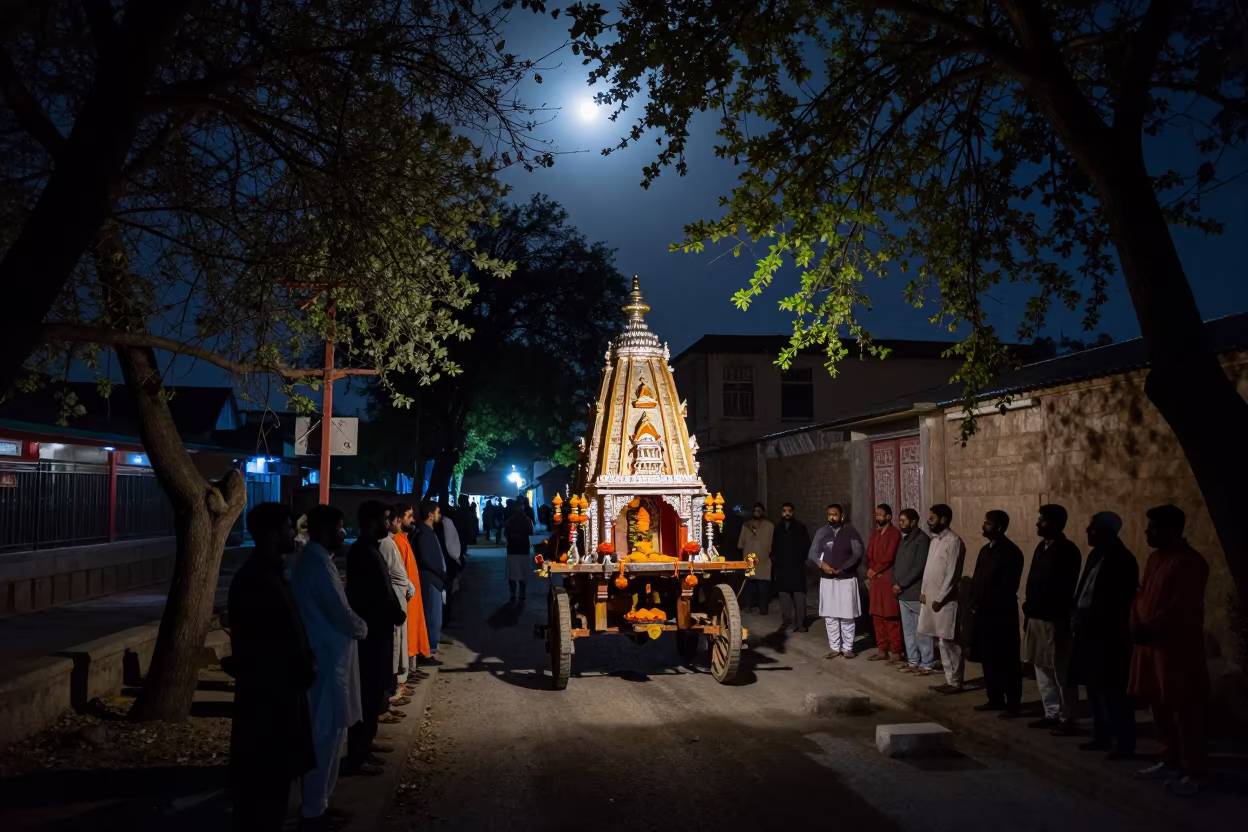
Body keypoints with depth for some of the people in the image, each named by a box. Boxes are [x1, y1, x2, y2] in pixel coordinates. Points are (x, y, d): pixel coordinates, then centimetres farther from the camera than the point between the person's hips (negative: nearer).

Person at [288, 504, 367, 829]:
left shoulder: (309, 559, 10)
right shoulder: (318, 564, -22)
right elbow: (342, 616, -21)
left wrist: (353, 623, 5)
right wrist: (362, 628, -2)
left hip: (322, 654, 10)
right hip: (328, 659, -10)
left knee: (324, 732, 19)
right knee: (327, 733, 0)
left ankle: (316, 798, 30)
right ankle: (314, 809, 10)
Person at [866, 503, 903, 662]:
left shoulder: (894, 534, -10)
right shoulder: (874, 533, 15)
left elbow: (889, 557, -16)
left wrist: (874, 570, -8)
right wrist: (870, 570, -3)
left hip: (888, 580, -8)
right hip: (874, 580, 8)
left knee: (891, 617, -5)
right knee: (877, 616, 10)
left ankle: (896, 652, -1)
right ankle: (882, 650, 17)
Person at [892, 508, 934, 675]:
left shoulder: (922, 539, -12)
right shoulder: (904, 539, 15)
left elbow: (919, 567, -18)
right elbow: (897, 564, 17)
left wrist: (901, 585, -15)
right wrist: (895, 583, 2)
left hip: (916, 593, -8)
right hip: (903, 593, 8)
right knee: (908, 629, 13)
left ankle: (926, 665, 3)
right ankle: (913, 661, 21)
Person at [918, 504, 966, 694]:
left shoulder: (953, 541, -15)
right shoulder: (935, 539, 13)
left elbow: (952, 575, -18)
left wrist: (939, 599, -17)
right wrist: (924, 591, 12)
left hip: (945, 600, -9)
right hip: (931, 597, 9)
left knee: (949, 642, -2)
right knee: (941, 641, 12)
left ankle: (955, 683, 5)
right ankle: (949, 680, 19)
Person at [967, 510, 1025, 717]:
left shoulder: (1011, 552, -11)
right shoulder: (985, 550, 14)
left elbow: (1007, 587, -18)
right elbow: (976, 579, 16)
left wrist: (984, 605, -17)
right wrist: (972, 603, 1)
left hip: (1002, 614, -8)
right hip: (982, 614, 8)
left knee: (1007, 661, -1)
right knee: (988, 659, 12)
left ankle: (1012, 704, 7)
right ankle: (995, 699, 23)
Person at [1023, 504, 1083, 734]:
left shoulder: (1067, 550, -13)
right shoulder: (1042, 547, 12)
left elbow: (1065, 588, -16)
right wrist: (1028, 610, 12)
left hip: (1055, 619, -9)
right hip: (1037, 617, 9)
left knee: (1060, 671, -2)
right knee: (1042, 668, 14)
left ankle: (1067, 719, 7)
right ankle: (1052, 713, 24)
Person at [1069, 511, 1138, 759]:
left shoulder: (1122, 560, -13)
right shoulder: (1095, 555, 13)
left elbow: (1123, 600, -16)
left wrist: (1103, 624, -18)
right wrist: (1077, 618, 10)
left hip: (1107, 632, -9)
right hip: (1088, 629, 9)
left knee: (1112, 689, -4)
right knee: (1095, 687, 15)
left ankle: (1124, 742, 4)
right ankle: (1102, 736, 25)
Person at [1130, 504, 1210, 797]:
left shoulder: (1190, 563, -16)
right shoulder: (1155, 557, 13)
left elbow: (1180, 608, -21)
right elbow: (1143, 593, 15)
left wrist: (1148, 628, -17)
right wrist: (1136, 623, -1)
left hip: (1179, 649, -9)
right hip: (1150, 645, 9)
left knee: (1184, 711, -2)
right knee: (1160, 708, 15)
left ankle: (1193, 772, 6)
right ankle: (1170, 762, 26)